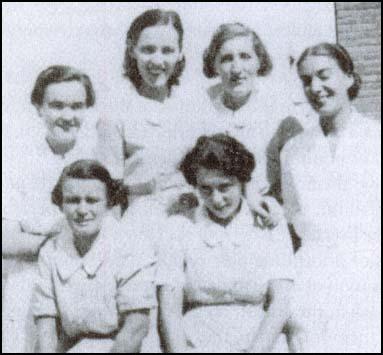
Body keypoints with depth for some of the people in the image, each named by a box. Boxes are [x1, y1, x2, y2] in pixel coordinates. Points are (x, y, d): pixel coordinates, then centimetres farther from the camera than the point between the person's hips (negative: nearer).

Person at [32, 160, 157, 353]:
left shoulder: (132, 248, -9)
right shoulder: (50, 252, 5)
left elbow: (137, 329, -14)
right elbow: (46, 326, 2)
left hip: (121, 348, -2)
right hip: (73, 347, 2)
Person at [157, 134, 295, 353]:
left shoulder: (270, 226, 9)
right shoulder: (177, 228, 7)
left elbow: (280, 304, 0)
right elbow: (169, 308, 0)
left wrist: (256, 349, -13)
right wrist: (179, 350, -14)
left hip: (263, 345, -1)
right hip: (198, 346, 1)